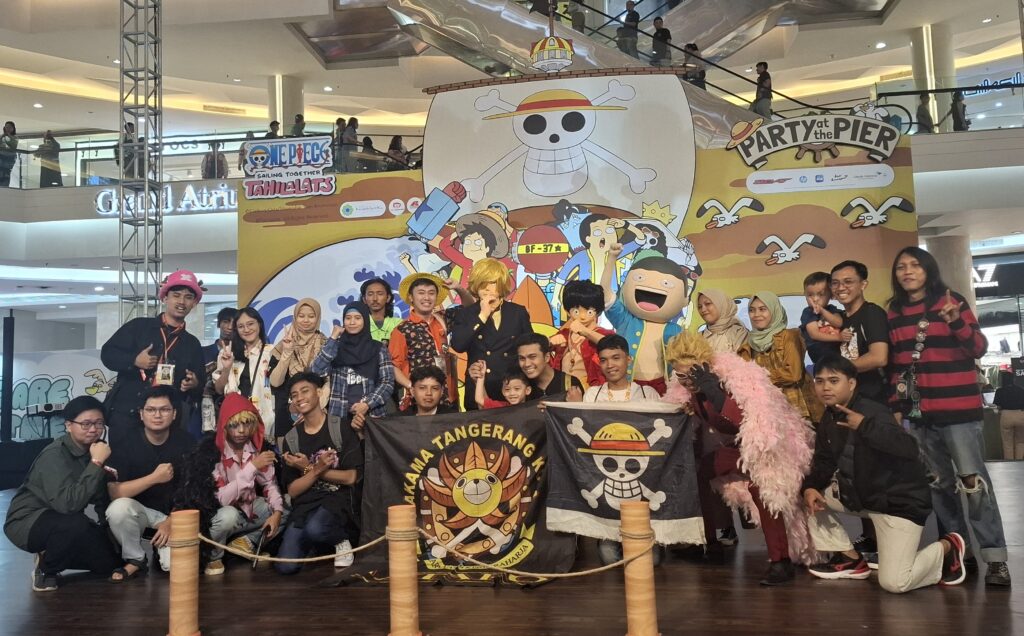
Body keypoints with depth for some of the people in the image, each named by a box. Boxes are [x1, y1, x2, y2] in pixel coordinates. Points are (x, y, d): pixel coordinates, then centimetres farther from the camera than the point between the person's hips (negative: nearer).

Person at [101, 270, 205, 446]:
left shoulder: (192, 343, 12)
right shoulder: (139, 325, 6)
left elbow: (201, 386, 12)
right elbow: (107, 353, 3)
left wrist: (194, 385, -11)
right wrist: (134, 360, -14)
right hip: (126, 412, -1)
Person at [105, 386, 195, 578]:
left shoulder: (186, 442, -7)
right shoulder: (127, 445, -10)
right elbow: (114, 493, -20)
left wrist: (171, 521, -13)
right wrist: (154, 477, -26)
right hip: (141, 511, 0)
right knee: (119, 508, -34)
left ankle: (161, 546, 14)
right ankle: (136, 559, -8)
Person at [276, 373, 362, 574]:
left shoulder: (341, 428, -3)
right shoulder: (291, 439, 7)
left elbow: (351, 477, -7)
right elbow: (292, 490, 3)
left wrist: (308, 468, -8)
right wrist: (317, 469, -15)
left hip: (338, 499, -3)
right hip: (305, 504, 4)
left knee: (314, 529, -36)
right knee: (286, 566, -15)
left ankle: (341, 541, -2)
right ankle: (315, 544, 16)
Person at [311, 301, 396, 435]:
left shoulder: (378, 349, 5)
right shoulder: (336, 347, 8)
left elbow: (388, 383, 2)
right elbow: (316, 372, -6)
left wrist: (367, 404, -11)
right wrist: (333, 338, -4)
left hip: (372, 416, 0)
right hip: (339, 416, 0)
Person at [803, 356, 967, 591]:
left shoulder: (872, 412, -25)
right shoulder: (829, 418, 3)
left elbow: (910, 448, -39)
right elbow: (824, 461, 7)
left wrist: (865, 426, -45)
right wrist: (810, 487, -12)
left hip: (899, 499, -8)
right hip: (858, 492, 8)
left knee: (894, 582, -14)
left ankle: (947, 547, 15)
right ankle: (850, 559, 13)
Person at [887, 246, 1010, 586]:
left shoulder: (952, 301, -2)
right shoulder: (894, 313, 10)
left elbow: (979, 348, -8)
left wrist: (956, 322, -26)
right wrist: (896, 406, 11)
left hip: (958, 408, -5)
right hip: (919, 412, 5)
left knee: (973, 481, -5)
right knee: (938, 483, 11)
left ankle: (996, 558, 1)